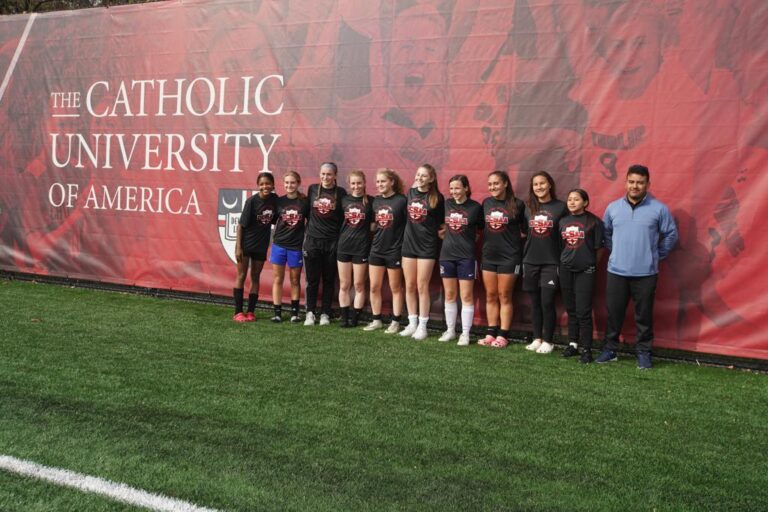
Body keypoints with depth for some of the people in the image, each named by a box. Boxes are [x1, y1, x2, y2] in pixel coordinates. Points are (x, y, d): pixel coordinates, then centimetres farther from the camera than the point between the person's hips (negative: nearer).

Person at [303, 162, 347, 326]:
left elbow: (344, 218, 4)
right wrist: (307, 231, 10)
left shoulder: (341, 193, 0)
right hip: (312, 240, 1)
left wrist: (341, 239, -1)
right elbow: (307, 212, 13)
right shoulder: (312, 189, 4)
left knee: (329, 280, 6)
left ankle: (325, 313, 15)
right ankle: (310, 313, 14)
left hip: (332, 242, -1)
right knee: (312, 280, 4)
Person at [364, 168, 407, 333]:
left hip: (394, 250, -5)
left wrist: (404, 245, -13)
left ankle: (395, 322, 16)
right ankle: (376, 320, 20)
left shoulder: (402, 200, -11)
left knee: (395, 288, 7)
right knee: (374, 287, 8)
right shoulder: (375, 201, 6)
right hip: (376, 249, 5)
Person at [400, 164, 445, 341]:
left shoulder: (437, 198, -7)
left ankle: (422, 326, 8)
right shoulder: (411, 193, 5)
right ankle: (412, 324, 19)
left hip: (427, 246, -4)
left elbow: (442, 223, 2)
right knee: (409, 286, 8)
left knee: (422, 287, -2)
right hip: (409, 243, 4)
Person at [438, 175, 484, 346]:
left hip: (466, 256, -4)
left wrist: (469, 238, -3)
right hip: (447, 255, 4)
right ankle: (450, 330, 21)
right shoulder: (447, 204, 4)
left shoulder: (475, 207, -7)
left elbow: (481, 230, 4)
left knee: (466, 296, -1)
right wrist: (444, 234, 6)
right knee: (449, 295, 11)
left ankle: (465, 334, 6)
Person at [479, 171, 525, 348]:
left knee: (504, 296, 2)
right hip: (488, 256, 4)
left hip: (509, 257, -4)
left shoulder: (517, 205, -8)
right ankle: (491, 333, 16)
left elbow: (525, 230, 0)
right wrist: (489, 241, 6)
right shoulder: (486, 203, 5)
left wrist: (514, 240, -8)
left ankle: (503, 336, 8)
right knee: (490, 296, 9)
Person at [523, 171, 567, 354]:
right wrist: (524, 255, 8)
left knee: (547, 302, -5)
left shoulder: (561, 207, -4)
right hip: (530, 261, 4)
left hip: (551, 262, -3)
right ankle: (537, 338, 19)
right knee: (535, 302, 9)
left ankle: (548, 341, 7)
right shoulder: (528, 207, 7)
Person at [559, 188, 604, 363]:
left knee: (583, 312, -5)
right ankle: (572, 344, 21)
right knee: (571, 309, 11)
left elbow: (599, 247, -3)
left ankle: (586, 349, 4)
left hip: (585, 271, -5)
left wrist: (591, 264, 1)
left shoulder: (593, 221, -7)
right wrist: (566, 259, 9)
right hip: (566, 270, 5)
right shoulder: (563, 221, 8)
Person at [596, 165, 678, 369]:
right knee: (614, 313, 9)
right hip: (616, 271, 2)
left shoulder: (659, 209, -4)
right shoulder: (613, 207, 4)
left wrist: (657, 255, 4)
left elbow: (671, 235, 5)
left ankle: (644, 353, 18)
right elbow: (605, 233, 17)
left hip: (646, 273, -2)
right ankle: (609, 349, 22)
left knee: (644, 315, 5)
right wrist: (615, 251, 11)